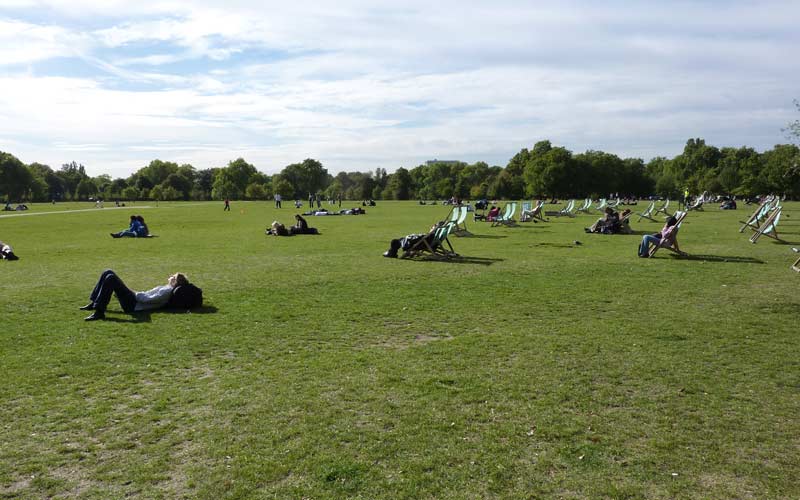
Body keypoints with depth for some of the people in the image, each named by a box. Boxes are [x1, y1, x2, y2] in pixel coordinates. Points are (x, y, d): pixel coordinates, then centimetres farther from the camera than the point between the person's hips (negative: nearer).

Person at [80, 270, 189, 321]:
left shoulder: (167, 291, -12)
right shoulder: (166, 288, 19)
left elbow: (149, 299, -20)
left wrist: (135, 293, -10)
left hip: (132, 305, -10)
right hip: (134, 300, 10)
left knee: (110, 278, -26)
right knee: (108, 273, 7)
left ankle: (99, 312, -27)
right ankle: (94, 303, 7)